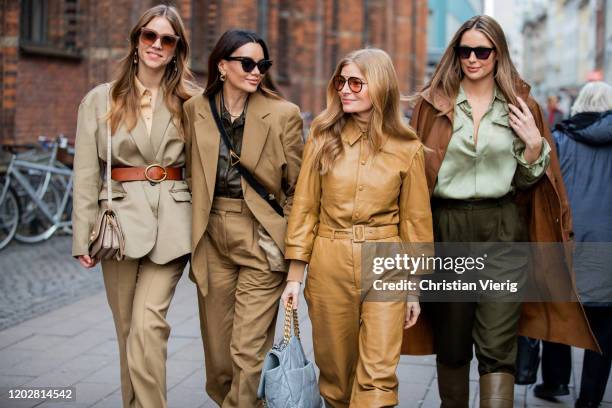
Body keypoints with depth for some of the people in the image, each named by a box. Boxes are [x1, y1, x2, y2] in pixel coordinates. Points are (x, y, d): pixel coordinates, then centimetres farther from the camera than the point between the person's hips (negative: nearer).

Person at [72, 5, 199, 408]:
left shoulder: (189, 102, 9)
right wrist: (84, 237, -3)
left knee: (148, 324, -14)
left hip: (171, 222, -1)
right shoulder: (100, 99, 8)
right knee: (128, 329, 8)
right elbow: (86, 173, 4)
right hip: (120, 218, 1)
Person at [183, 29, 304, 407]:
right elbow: (191, 176, 11)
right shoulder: (196, 109, 3)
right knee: (217, 343, 13)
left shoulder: (284, 114, -6)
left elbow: (297, 187, -1)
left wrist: (294, 248, -3)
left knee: (248, 349, -4)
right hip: (212, 236, 4)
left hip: (261, 238, -3)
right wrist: (193, 235, 7)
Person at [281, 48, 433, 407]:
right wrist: (295, 274, 0)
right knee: (335, 373, 12)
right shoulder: (323, 138, 1)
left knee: (378, 377, -6)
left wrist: (415, 287, 5)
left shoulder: (408, 149, -2)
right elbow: (305, 207, 3)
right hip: (329, 267, 2)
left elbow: (415, 220, 4)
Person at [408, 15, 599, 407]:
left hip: (504, 231, 0)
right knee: (451, 342, 11)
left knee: (498, 348, -5)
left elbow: (527, 180, 9)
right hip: (447, 230, 1)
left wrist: (534, 144, -9)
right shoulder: (433, 103, 5)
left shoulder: (520, 106, 7)